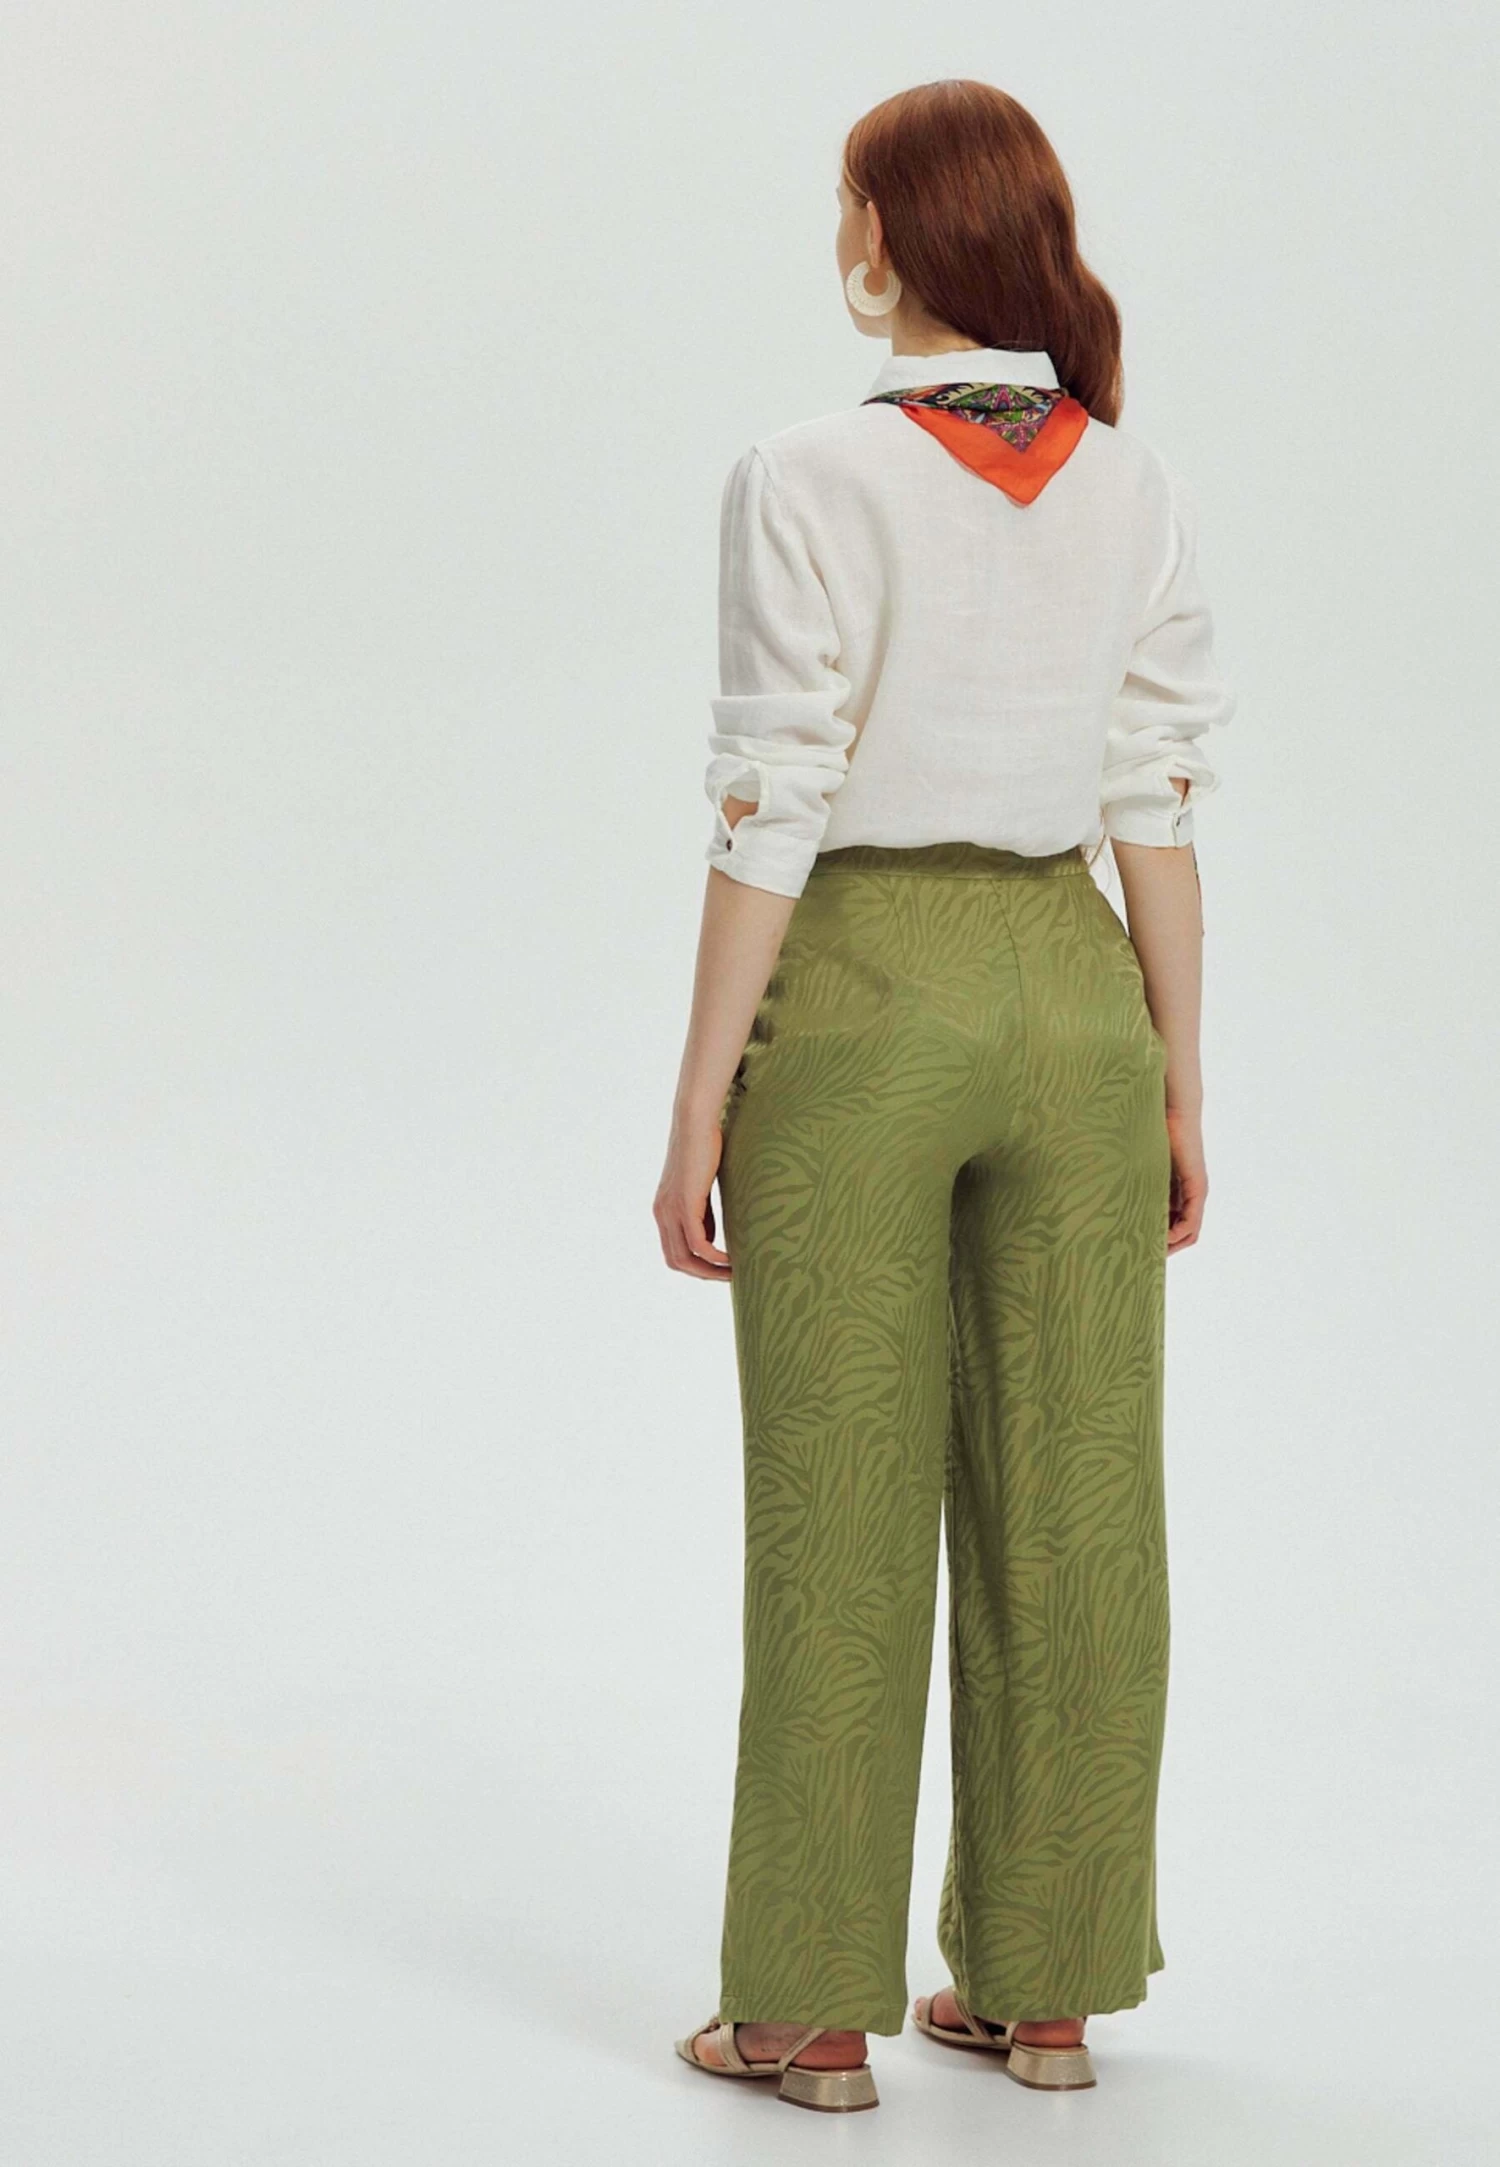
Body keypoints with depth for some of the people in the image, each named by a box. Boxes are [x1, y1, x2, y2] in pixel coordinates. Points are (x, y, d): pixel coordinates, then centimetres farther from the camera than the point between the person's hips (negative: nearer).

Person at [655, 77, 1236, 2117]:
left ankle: (815, 2007, 10)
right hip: (1071, 999, 4)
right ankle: (1045, 1985, 18)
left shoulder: (812, 484, -12)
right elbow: (1161, 808, 3)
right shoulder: (1140, 491, 2)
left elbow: (771, 817, -13)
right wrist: (1180, 1083, 11)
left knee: (841, 1513, 3)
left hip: (860, 1006, -4)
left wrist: (700, 1106, -7)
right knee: (1068, 1506, 10)